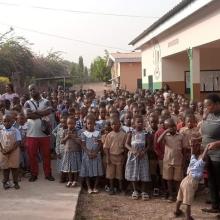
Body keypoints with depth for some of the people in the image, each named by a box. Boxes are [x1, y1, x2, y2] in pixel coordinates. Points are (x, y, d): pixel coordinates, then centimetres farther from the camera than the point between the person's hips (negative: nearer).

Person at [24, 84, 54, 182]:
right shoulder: (28, 103, 3)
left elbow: (49, 111, -15)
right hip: (32, 134, 0)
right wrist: (42, 114, -11)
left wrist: (35, 112, -12)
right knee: (32, 155, 6)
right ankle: (34, 174, 19)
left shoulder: (46, 102, 4)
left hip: (44, 133, 0)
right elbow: (27, 115, -14)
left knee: (46, 154, 6)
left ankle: (48, 174, 17)